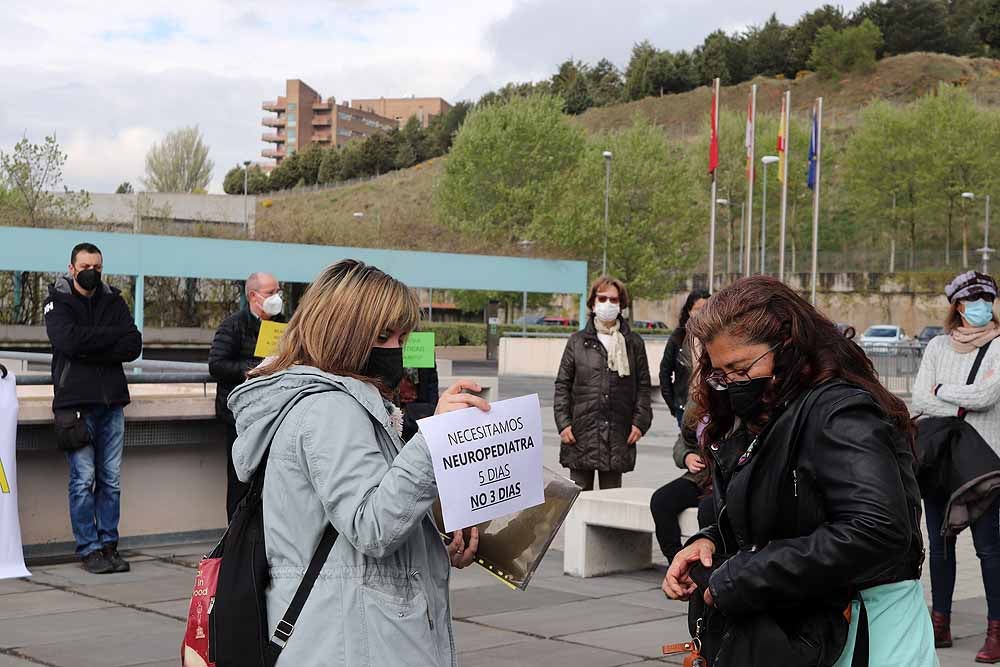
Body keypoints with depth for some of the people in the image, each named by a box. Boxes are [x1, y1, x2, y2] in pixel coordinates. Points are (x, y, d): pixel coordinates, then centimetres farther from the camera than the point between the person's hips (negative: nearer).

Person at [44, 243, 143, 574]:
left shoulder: (114, 301, 13)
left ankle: (108, 544, 13)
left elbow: (134, 346, 0)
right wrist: (112, 335, -9)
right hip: (75, 403, -4)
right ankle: (89, 550, 3)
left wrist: (90, 349, -11)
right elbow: (68, 340, -17)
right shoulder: (58, 302, 3)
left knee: (111, 480, 5)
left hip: (112, 401, 4)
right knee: (83, 480, -4)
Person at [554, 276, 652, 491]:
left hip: (618, 434, 0)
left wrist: (640, 422, -1)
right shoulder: (577, 341, 8)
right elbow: (562, 384, 6)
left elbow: (643, 386, 9)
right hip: (581, 433, 0)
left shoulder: (634, 343, 9)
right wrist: (563, 422, -3)